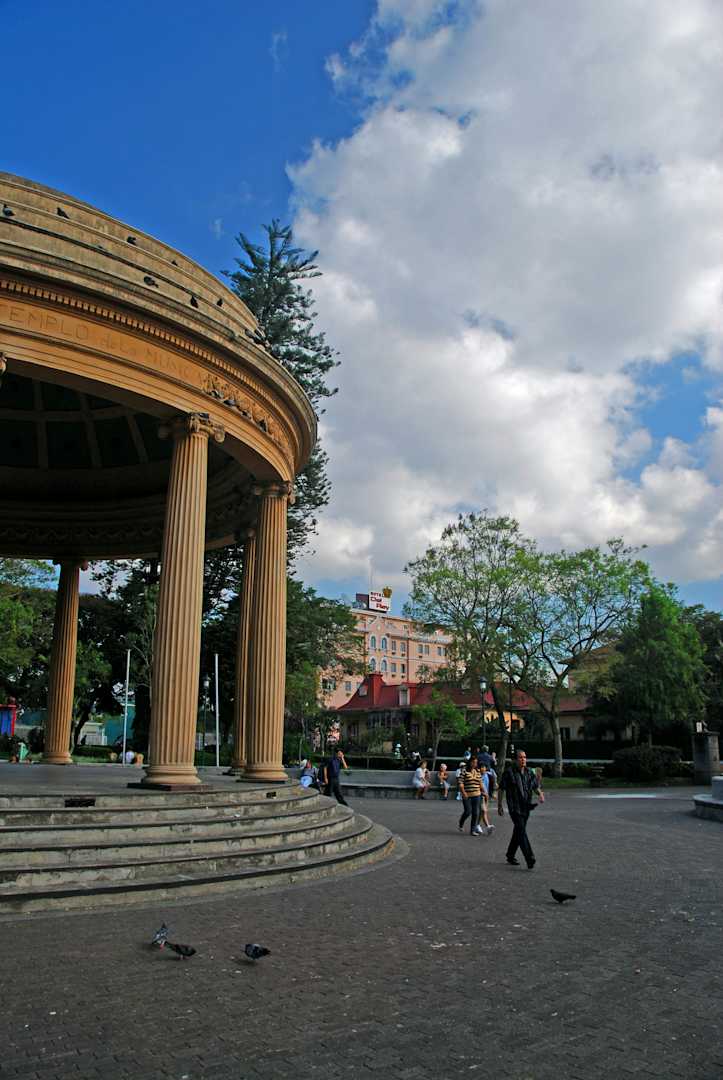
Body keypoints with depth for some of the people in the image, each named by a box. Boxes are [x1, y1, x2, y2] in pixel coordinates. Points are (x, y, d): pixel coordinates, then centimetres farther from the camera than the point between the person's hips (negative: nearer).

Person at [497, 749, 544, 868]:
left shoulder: (529, 773, 8)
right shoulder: (508, 772, -9)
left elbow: (536, 786, 13)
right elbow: (500, 789, -3)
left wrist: (541, 794, -10)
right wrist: (499, 806, -3)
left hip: (526, 807, 6)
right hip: (514, 808, -6)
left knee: (518, 832, 14)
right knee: (522, 832, -15)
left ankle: (510, 856, 29)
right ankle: (530, 859, -21)